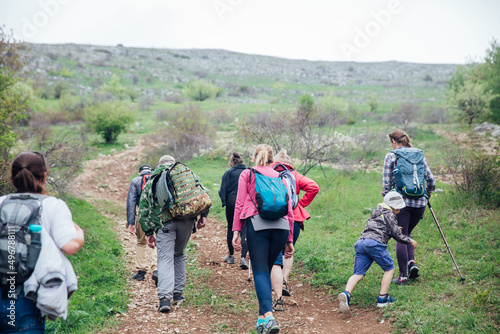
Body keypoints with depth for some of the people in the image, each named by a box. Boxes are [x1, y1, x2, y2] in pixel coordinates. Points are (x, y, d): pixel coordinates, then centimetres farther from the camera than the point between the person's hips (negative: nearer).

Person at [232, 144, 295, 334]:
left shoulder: (246, 174, 15)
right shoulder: (280, 177, 22)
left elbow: (239, 204, 4)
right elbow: (289, 210, 17)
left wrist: (236, 231, 2)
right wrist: (289, 240, 19)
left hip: (257, 223, -3)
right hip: (281, 225, 3)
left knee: (260, 271, -3)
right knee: (267, 270, 15)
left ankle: (268, 316, -20)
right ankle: (262, 316, 15)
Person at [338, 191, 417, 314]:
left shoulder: (376, 213, 30)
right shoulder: (389, 215, 5)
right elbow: (397, 235, 5)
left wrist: (395, 229, 48)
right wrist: (410, 241, 19)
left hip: (361, 242, 7)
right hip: (375, 243, -7)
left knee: (358, 274, 2)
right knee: (389, 269, 12)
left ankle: (346, 294, -23)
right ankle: (382, 299, 7)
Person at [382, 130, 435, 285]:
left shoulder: (391, 156, 1)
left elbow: (387, 182, -2)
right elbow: (431, 179, 9)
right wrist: (428, 192, 26)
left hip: (401, 201, -4)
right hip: (420, 202, 4)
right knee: (407, 233, 22)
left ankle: (403, 276, 3)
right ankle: (412, 262, 1)